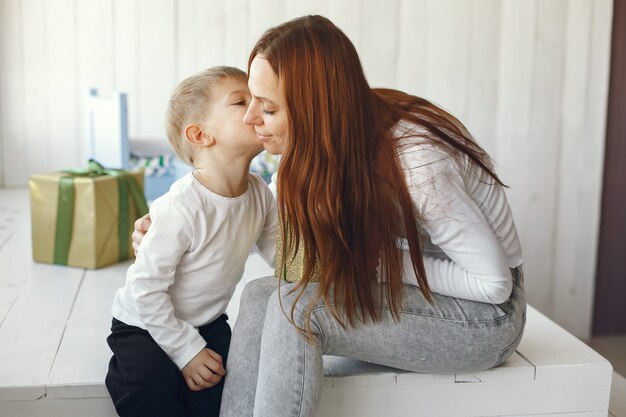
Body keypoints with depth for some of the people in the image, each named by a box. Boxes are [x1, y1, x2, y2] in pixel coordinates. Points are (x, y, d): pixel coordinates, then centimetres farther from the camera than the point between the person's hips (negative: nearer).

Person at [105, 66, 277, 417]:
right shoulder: (181, 208, -29)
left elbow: (281, 253, 2)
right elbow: (146, 288, -24)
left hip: (208, 321, 6)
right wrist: (186, 351, -20)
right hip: (146, 324, -5)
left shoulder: (259, 193, -7)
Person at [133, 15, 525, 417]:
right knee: (261, 295, -15)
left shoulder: (414, 163, -30)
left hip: (488, 313, -7)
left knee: (297, 308, -26)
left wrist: (380, 259, -21)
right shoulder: (323, 144, -8)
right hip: (411, 291, 7)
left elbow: (495, 283, -22)